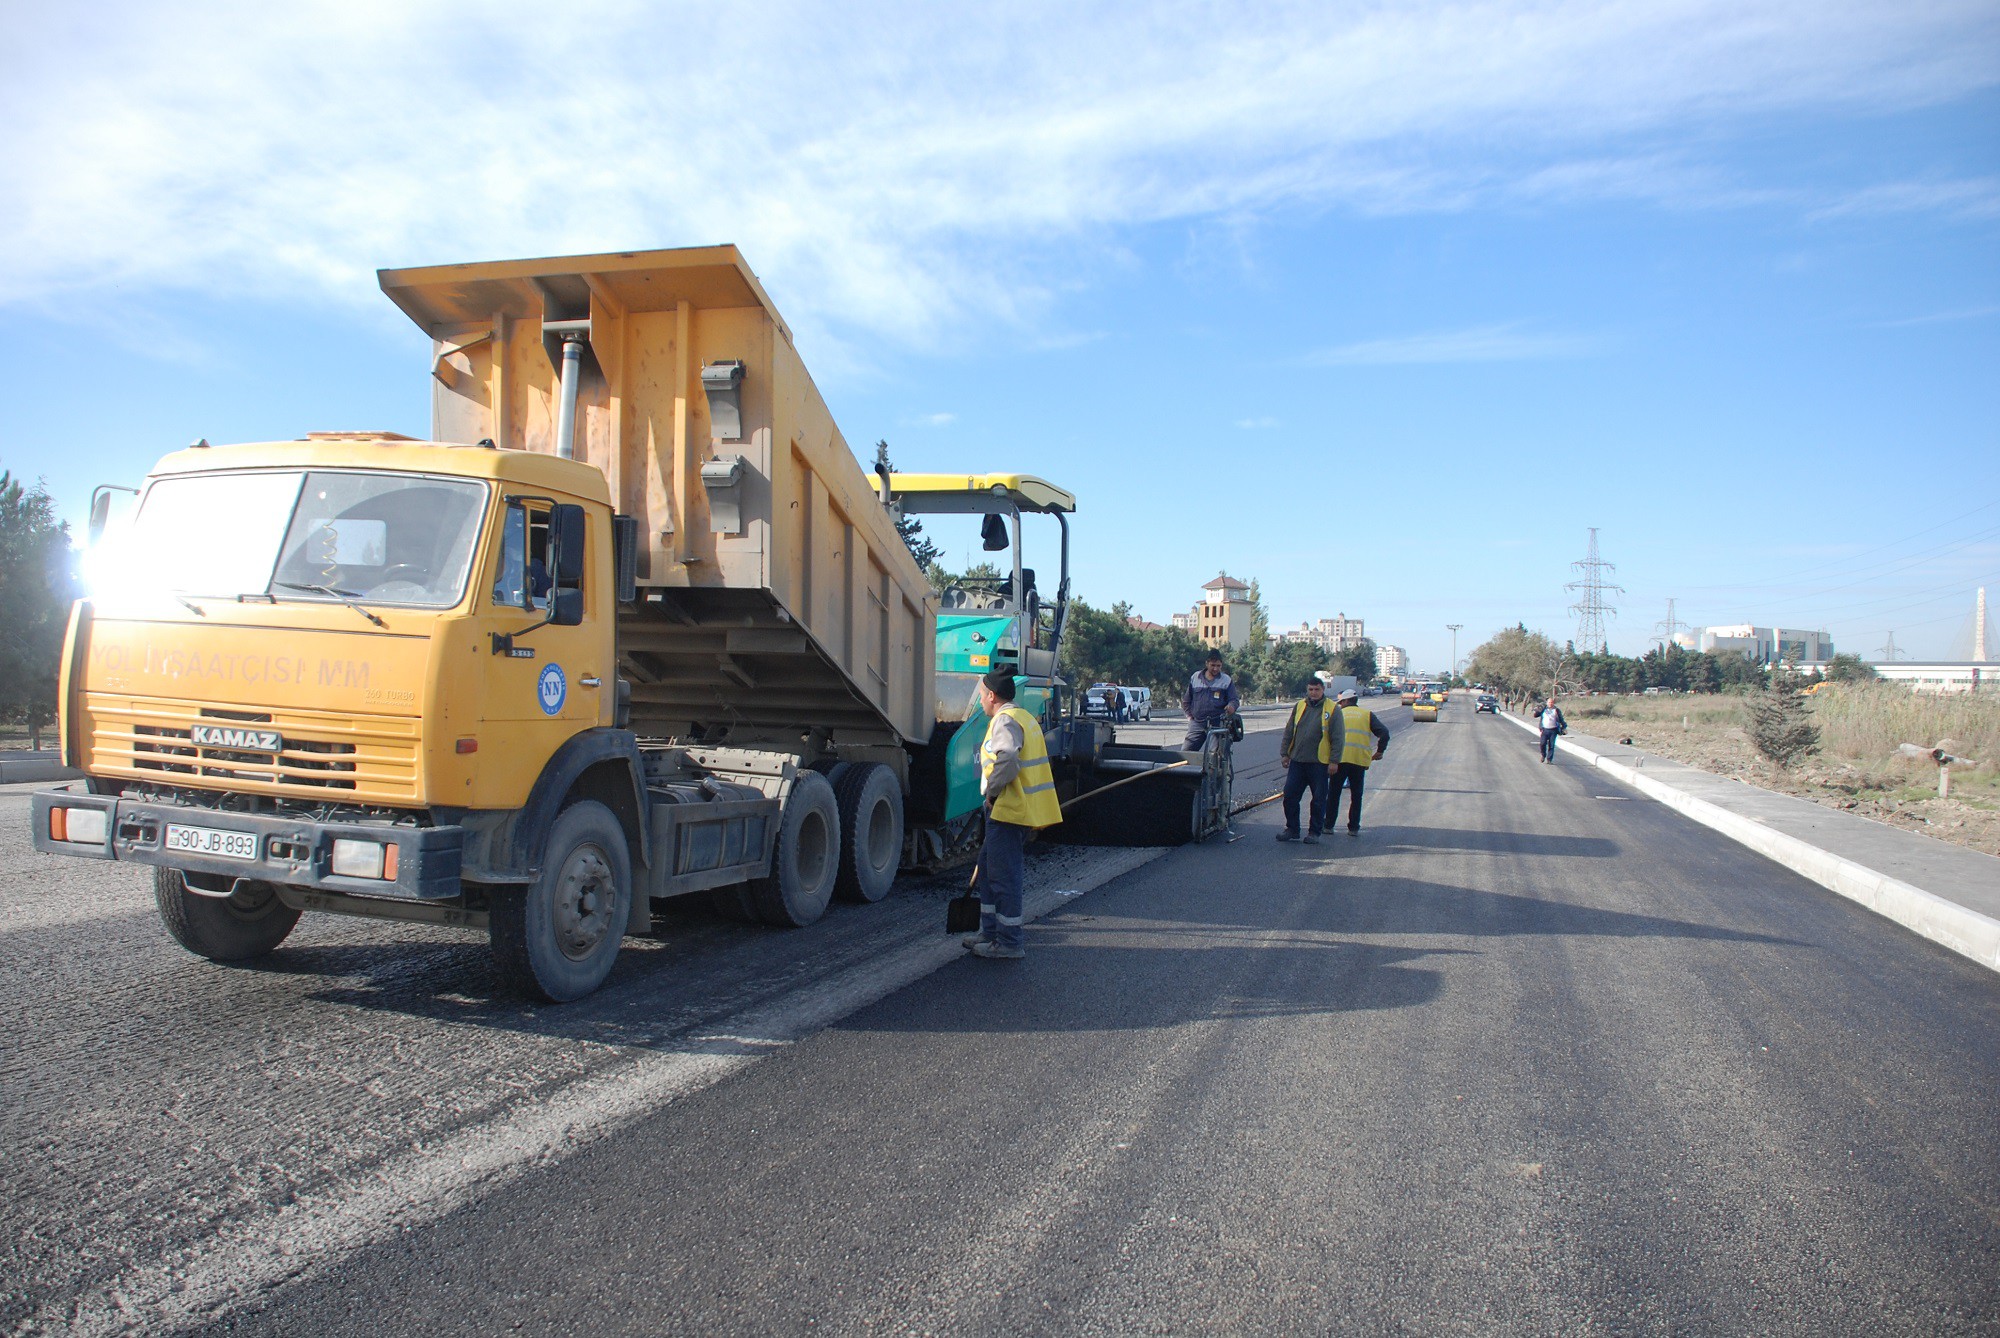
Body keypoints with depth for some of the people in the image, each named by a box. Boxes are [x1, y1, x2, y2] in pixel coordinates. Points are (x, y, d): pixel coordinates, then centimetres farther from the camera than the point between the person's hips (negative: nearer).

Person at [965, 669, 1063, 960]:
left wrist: (991, 791, -16)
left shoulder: (1005, 720, -13)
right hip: (1026, 809, 10)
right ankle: (991, 931, 28)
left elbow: (1007, 760, -31)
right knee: (988, 866, 20)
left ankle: (1009, 942, 4)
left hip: (1009, 809, -10)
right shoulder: (1025, 718, 19)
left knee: (1004, 875, -3)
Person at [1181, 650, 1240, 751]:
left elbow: (1234, 699, 3)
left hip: (1217, 725, -2)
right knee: (1185, 751, -5)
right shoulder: (1195, 677, 10)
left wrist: (1231, 706, -20)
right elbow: (1186, 699, 19)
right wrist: (1189, 715, 10)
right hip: (1197, 723, 2)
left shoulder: (1226, 680, 5)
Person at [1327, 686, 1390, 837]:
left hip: (1340, 758, -1)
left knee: (1334, 793, 7)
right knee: (1356, 795, 10)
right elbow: (1384, 732, 1)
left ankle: (1329, 825, 7)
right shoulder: (1367, 714, 12)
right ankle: (1354, 827, 9)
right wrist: (1380, 751, 10)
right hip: (1360, 759, 1)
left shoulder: (1339, 714, 11)